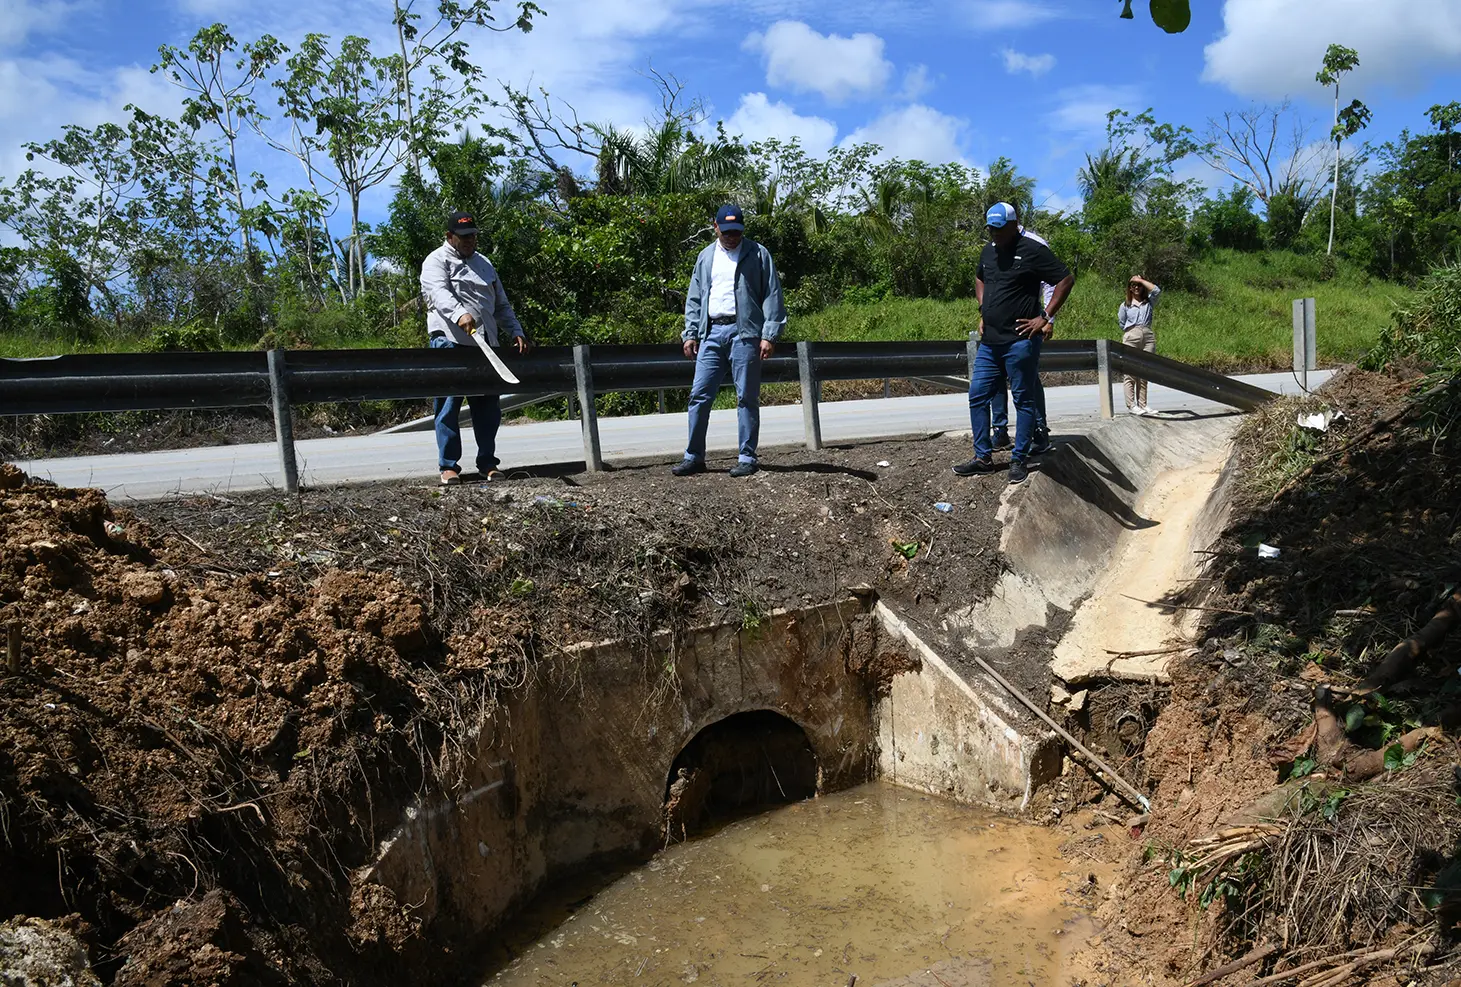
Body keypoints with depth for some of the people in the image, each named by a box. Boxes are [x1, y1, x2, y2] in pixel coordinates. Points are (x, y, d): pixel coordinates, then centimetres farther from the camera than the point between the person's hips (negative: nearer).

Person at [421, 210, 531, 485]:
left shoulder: (484, 264, 23)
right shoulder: (437, 261, 3)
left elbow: (502, 304, 26)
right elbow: (438, 292, -18)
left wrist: (516, 332, 12)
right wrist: (459, 314, -36)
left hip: (485, 345, 6)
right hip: (449, 342, -5)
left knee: (488, 406, 5)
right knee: (449, 406, -4)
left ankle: (487, 463, 13)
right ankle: (449, 466, 1)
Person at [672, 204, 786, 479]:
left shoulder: (758, 254, 3)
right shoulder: (705, 257, 16)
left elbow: (772, 296, -2)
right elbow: (694, 299, 18)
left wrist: (769, 335, -10)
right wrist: (691, 333, 8)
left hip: (744, 332, -4)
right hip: (711, 332, 4)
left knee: (747, 397, 0)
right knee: (699, 394, 0)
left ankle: (747, 458, 7)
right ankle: (694, 456, 8)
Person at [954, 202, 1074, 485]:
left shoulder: (1032, 250, -9)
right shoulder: (989, 250, 12)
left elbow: (1067, 279, -9)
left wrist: (1044, 317, -12)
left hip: (1018, 342, -7)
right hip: (989, 342, 8)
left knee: (1023, 400, 1)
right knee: (977, 395, 6)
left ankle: (1019, 461, 8)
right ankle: (983, 458, 15)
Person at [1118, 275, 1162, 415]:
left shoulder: (1149, 302, 15)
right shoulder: (1125, 305, 11)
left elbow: (1157, 291, -3)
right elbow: (1122, 324, 12)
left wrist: (1141, 279, 4)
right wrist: (1134, 331, 6)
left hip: (1148, 337, 2)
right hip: (1131, 337, -2)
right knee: (1129, 372, -8)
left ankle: (1142, 404, 4)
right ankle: (1131, 405, -10)